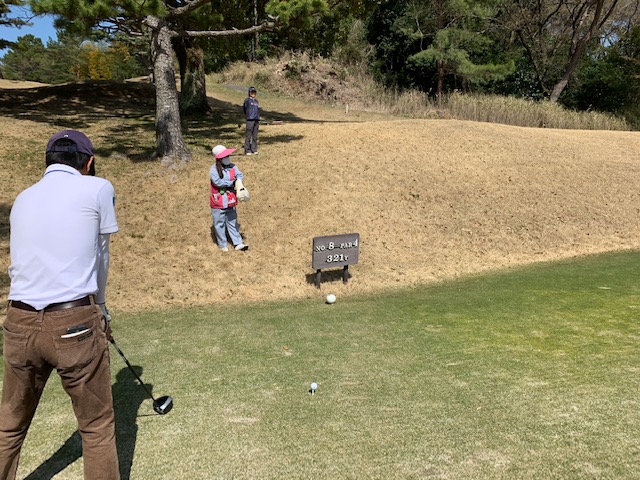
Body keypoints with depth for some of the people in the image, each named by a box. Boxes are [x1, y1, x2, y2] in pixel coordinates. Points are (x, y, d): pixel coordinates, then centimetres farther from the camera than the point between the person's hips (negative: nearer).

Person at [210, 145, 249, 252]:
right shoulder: (214, 169, -16)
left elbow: (240, 175, -4)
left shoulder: (232, 167, 1)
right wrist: (231, 182, -17)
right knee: (220, 223, 8)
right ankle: (223, 245, 21)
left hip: (230, 200, 5)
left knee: (232, 222, 14)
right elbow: (217, 182, -27)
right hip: (218, 201, -5)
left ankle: (238, 243, 19)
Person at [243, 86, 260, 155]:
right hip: (250, 120, -6)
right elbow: (244, 109, 4)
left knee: (255, 136, 8)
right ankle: (247, 150, -1)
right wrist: (248, 115, 10)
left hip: (256, 120, 6)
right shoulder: (247, 100, -1)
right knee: (248, 136, -5)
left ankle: (254, 150, 14)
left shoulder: (256, 101, 18)